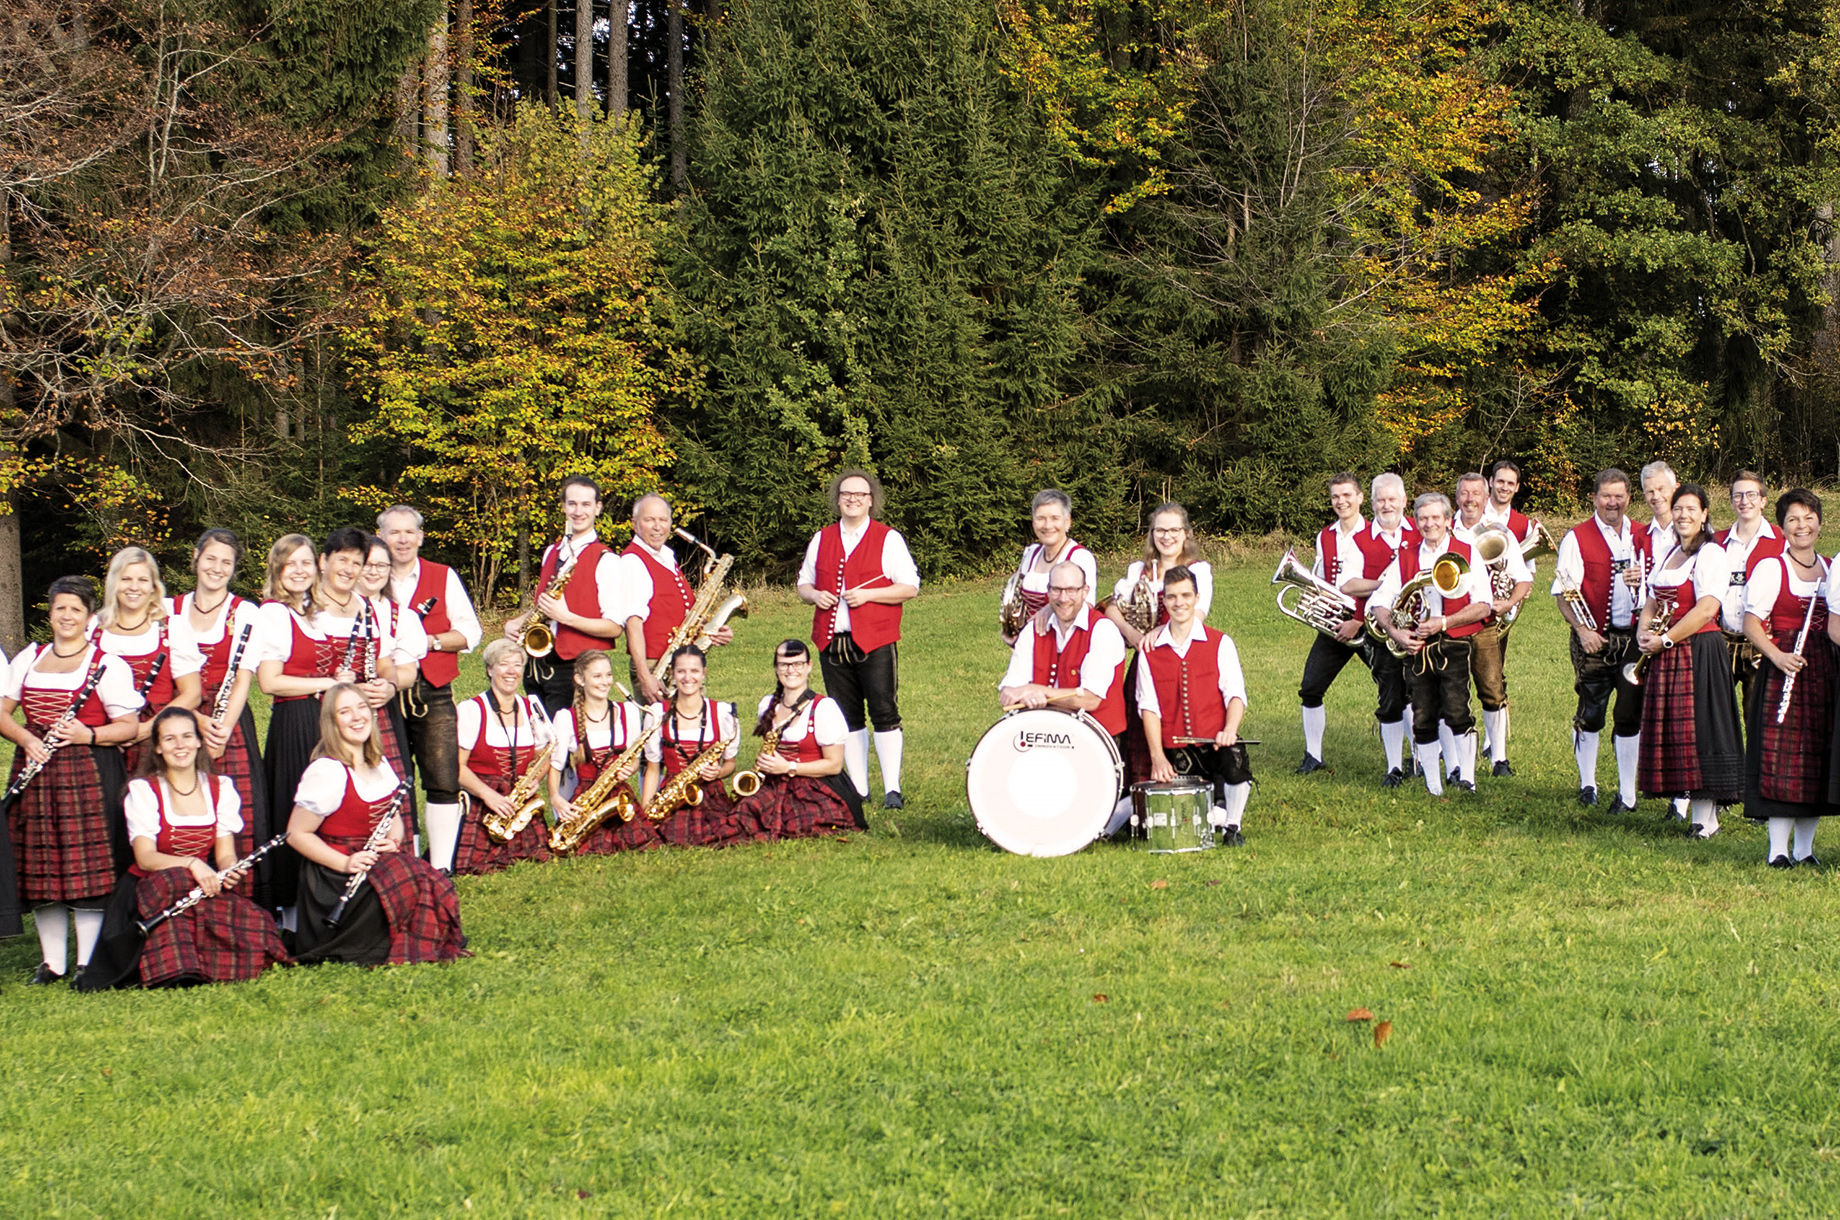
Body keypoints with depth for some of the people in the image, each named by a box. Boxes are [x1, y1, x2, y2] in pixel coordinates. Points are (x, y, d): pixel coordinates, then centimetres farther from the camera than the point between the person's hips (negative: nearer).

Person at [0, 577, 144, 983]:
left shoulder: (108, 665, 1)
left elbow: (130, 727, -2)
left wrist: (88, 735, -19)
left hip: (88, 773, -4)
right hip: (35, 770, 4)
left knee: (88, 869, -8)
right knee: (41, 868, 4)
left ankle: (88, 963, -3)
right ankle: (52, 961, 13)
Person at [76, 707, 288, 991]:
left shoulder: (220, 788, 8)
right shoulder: (142, 791, -3)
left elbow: (225, 853, 2)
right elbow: (145, 857, -14)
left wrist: (229, 871, -24)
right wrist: (192, 864, -33)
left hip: (207, 885, 3)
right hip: (153, 890, -3)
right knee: (176, 881, -41)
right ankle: (176, 968, -33)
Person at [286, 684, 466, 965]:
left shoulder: (380, 765, 9)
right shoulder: (326, 772, -15)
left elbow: (394, 818, 21)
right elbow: (297, 834, -14)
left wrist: (393, 839, -3)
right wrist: (345, 863, -24)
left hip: (376, 860, 7)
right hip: (335, 876, -7)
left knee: (434, 886, -18)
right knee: (405, 887, -29)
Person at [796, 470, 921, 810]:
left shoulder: (888, 539, 1)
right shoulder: (821, 540, 14)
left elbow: (910, 587, -2)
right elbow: (803, 583, 21)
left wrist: (868, 595, -14)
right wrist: (814, 595, -3)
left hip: (875, 641, -4)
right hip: (832, 641, 4)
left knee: (884, 714, -8)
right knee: (848, 718, 7)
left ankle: (892, 790, -5)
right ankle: (858, 790, 12)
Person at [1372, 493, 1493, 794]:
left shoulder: (1467, 555, 5)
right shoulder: (1405, 559, 14)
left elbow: (1482, 606, -4)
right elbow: (1381, 601, 10)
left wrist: (1444, 622, -16)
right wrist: (1395, 632, -8)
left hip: (1454, 645, -3)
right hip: (1417, 648, 3)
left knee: (1456, 712, -17)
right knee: (1422, 719, 1)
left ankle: (1466, 777, -8)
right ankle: (1433, 785, 10)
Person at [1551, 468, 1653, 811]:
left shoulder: (1644, 536, 11)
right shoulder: (1577, 538, 0)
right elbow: (1563, 591, -6)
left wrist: (1643, 579, -6)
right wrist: (1581, 628, -18)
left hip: (1635, 638, 3)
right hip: (1595, 638, -2)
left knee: (1630, 716, 2)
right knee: (1590, 714, 1)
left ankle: (1627, 793, 9)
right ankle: (1587, 785, 18)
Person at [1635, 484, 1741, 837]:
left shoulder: (1712, 554, -9)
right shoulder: (1668, 555, 17)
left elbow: (1706, 610, -19)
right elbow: (1653, 602, 20)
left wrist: (1665, 640, -18)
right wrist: (1644, 632, -1)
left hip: (1699, 651, -8)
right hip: (1666, 656, 8)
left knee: (1696, 728, -8)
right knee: (1670, 729, 6)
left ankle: (1706, 819, -4)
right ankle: (1697, 813, 10)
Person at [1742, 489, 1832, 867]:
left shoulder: (1831, 570, 13)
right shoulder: (1770, 569, -3)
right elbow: (1751, 623, -7)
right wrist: (1777, 656, -21)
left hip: (1824, 672, 5)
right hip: (1784, 667, -5)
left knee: (1817, 759, 5)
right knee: (1782, 759, -8)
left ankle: (1804, 848, 12)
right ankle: (1778, 849, -5)